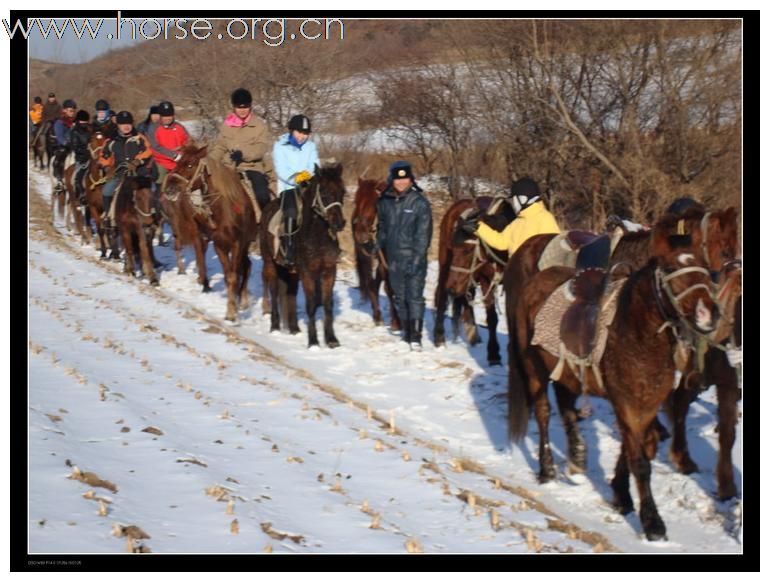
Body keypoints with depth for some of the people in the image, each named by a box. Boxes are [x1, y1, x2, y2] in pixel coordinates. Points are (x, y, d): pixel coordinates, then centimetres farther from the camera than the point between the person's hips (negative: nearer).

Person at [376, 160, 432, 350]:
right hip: (393, 258, 5)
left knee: (414, 296, -8)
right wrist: (379, 248, 8)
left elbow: (423, 234, -12)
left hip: (414, 258, -5)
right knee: (400, 297, 12)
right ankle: (407, 332, 24)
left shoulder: (420, 203, -9)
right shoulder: (385, 202, 5)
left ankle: (416, 336, -8)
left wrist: (417, 259, -18)